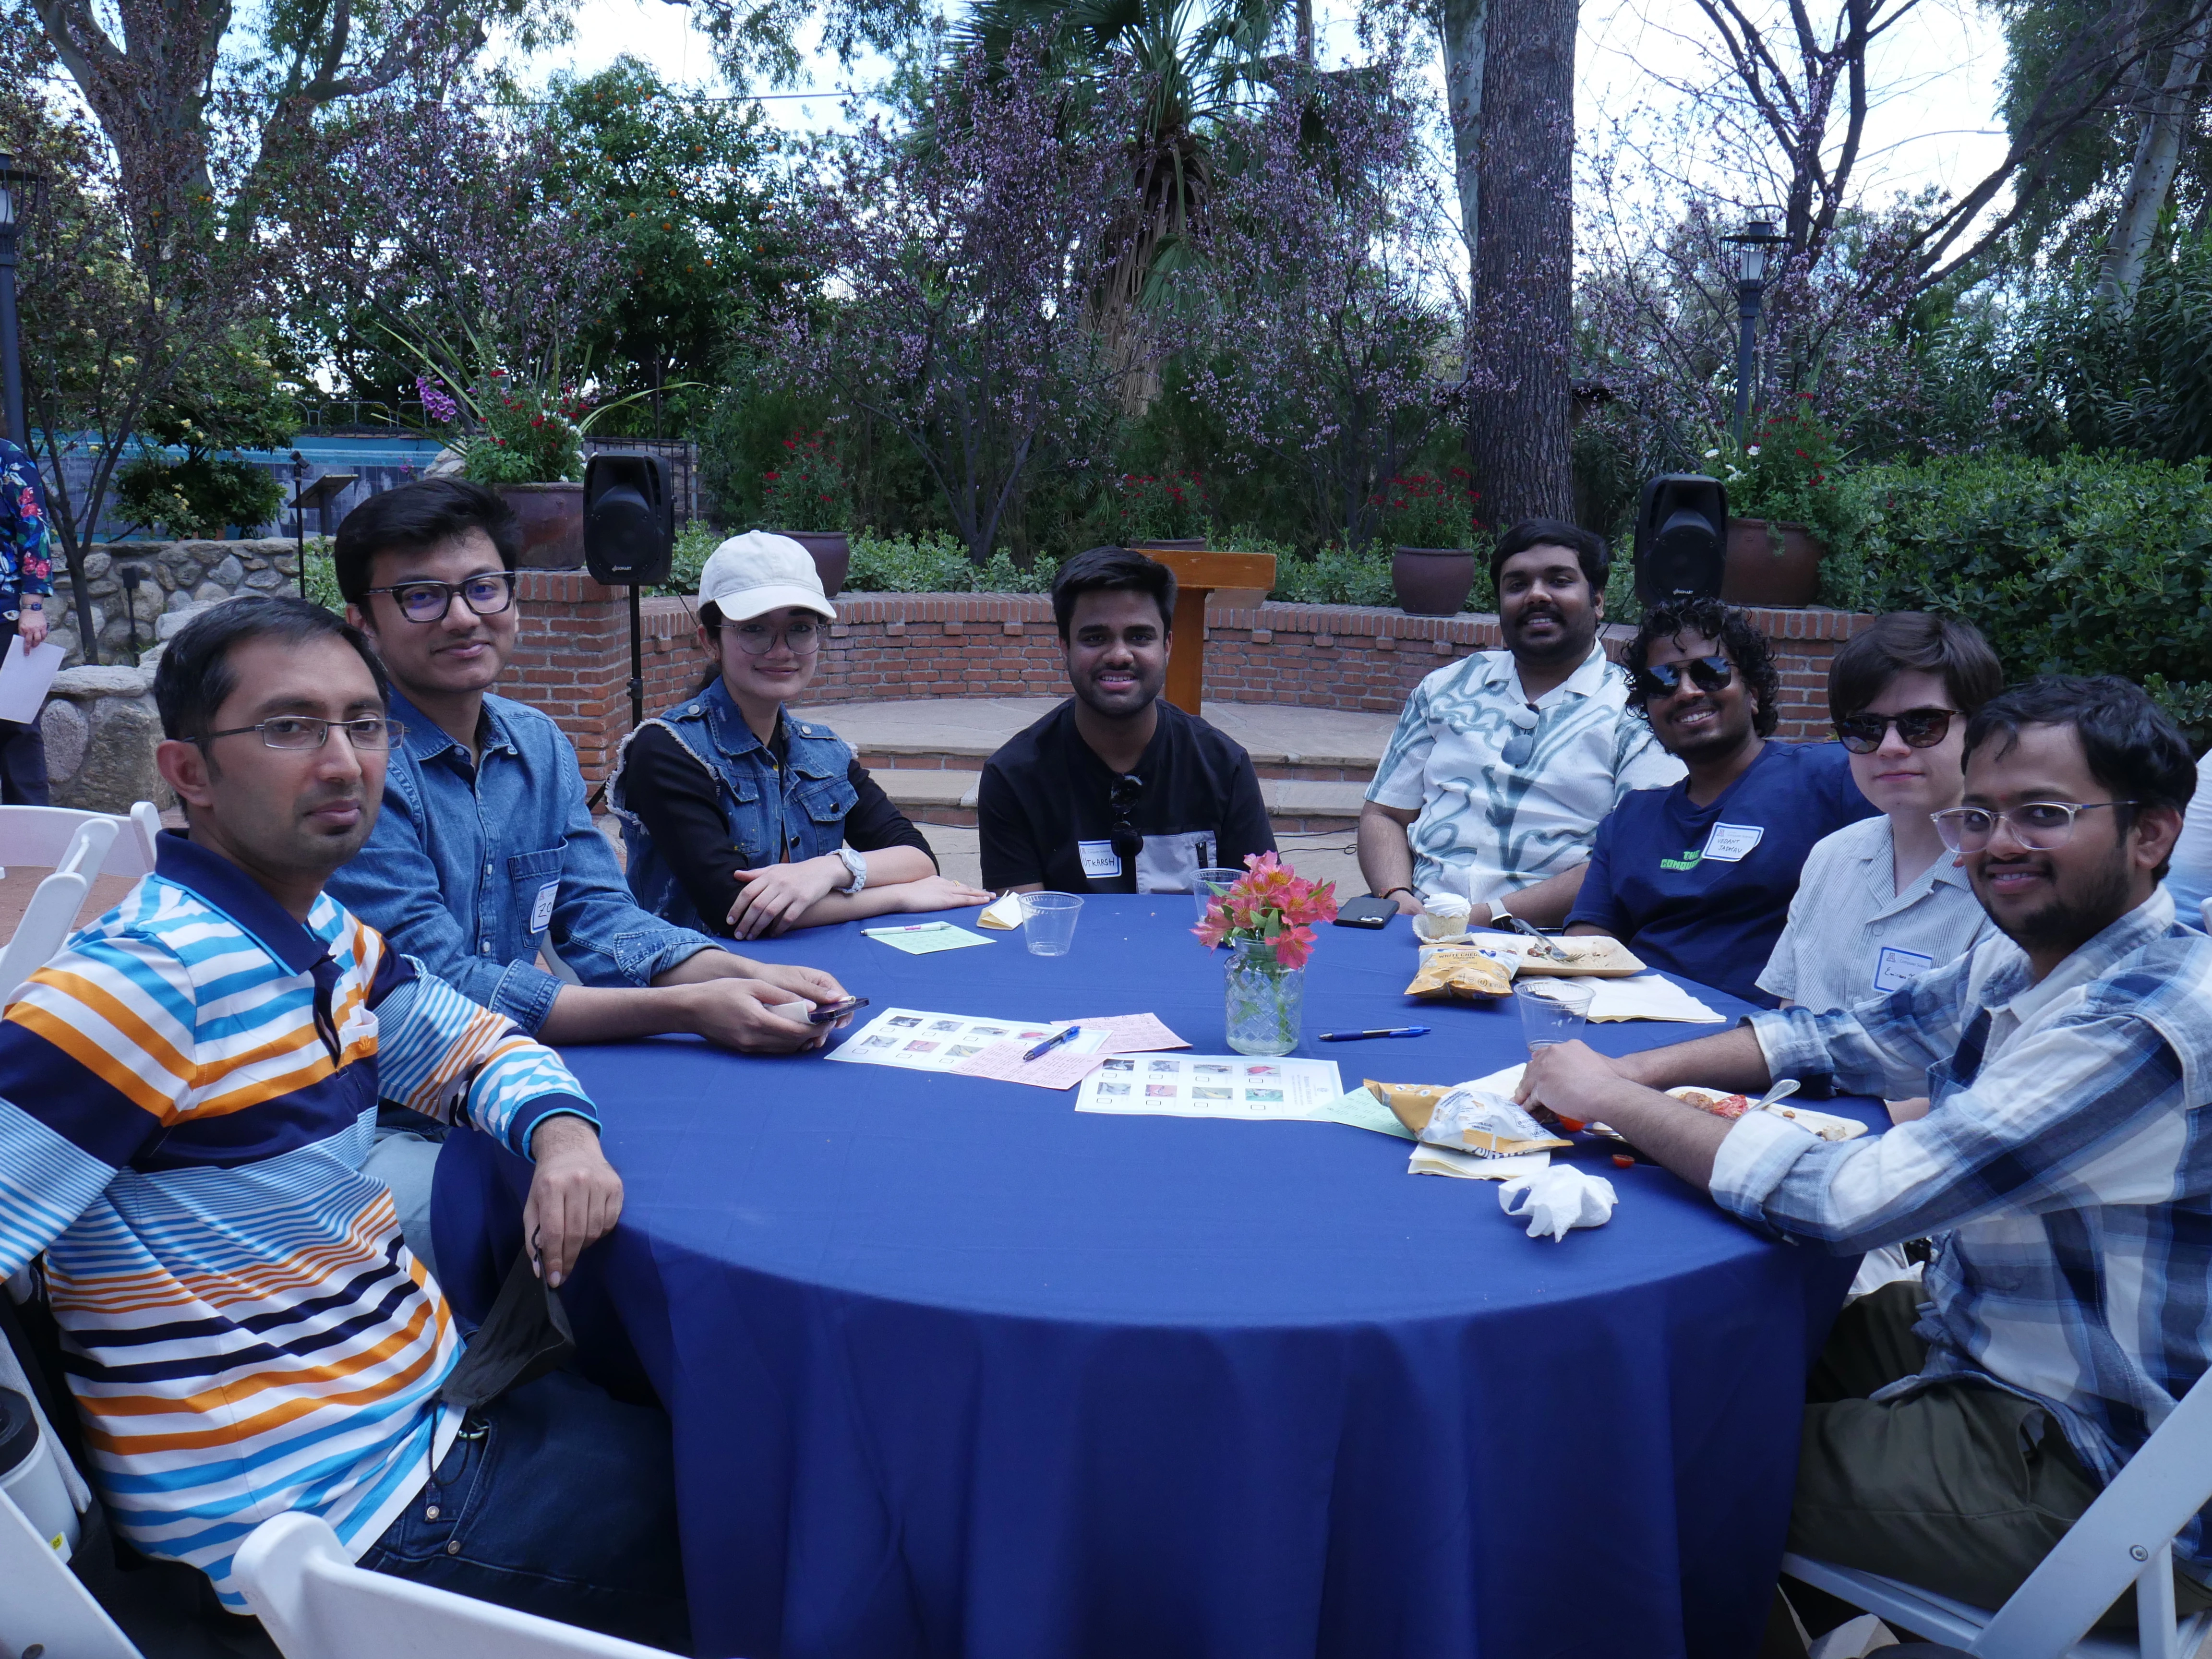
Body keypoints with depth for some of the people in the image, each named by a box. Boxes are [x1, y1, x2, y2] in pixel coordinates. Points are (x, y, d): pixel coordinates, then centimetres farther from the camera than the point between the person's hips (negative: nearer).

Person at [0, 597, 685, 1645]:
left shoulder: (328, 937, 2)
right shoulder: (148, 976, -25)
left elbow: (475, 1046, 14)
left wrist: (562, 1132, -7)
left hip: (419, 1404, 8)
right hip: (321, 1510, -8)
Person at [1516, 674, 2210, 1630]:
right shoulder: (2021, 967, 0)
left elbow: (1842, 1202, -33)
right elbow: (1835, 1039, 11)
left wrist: (1613, 1099, -21)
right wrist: (1639, 1070, -7)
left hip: (2082, 1470, -8)